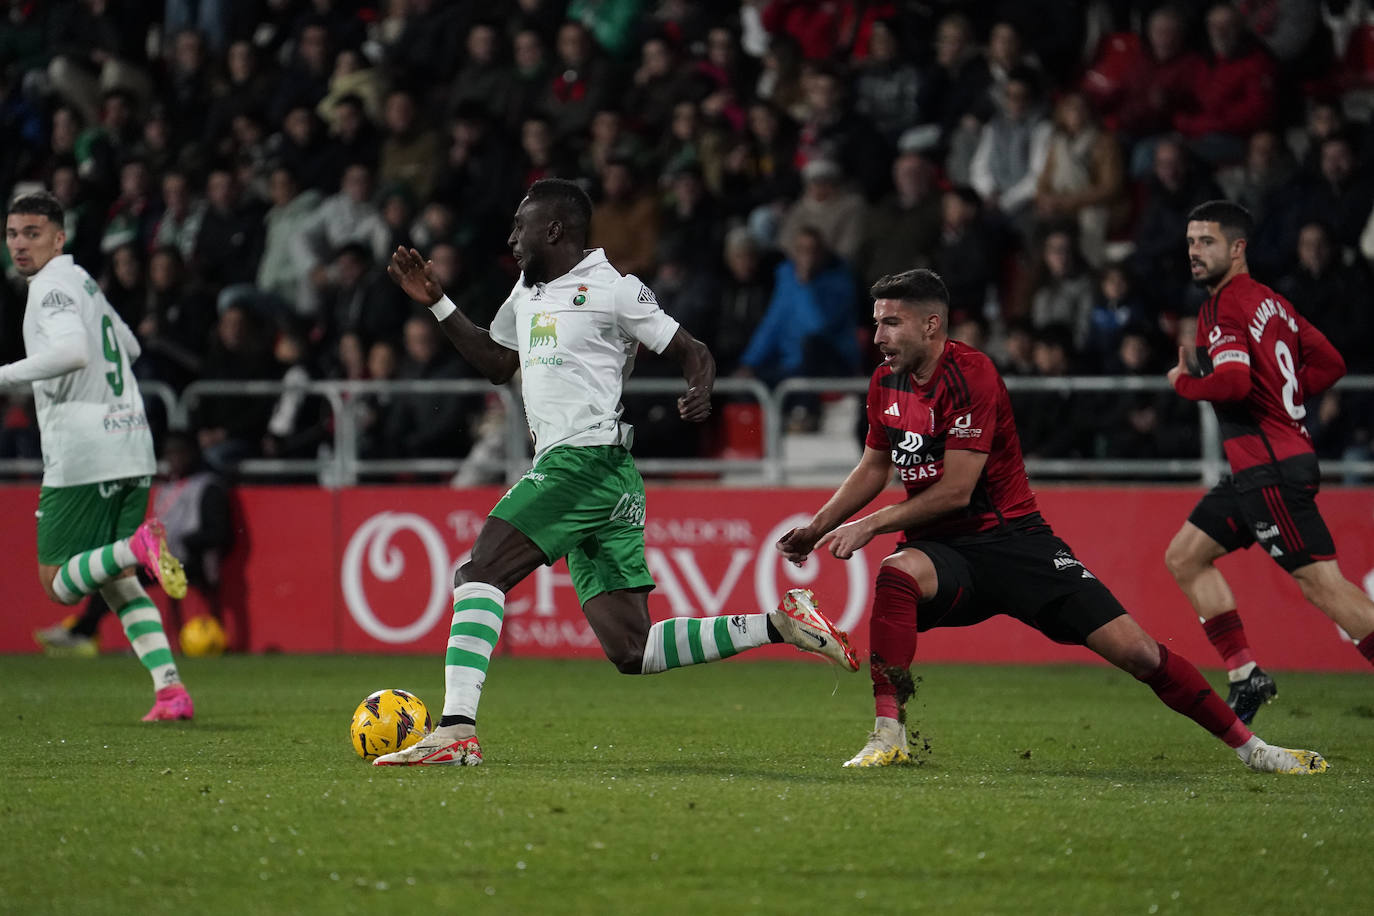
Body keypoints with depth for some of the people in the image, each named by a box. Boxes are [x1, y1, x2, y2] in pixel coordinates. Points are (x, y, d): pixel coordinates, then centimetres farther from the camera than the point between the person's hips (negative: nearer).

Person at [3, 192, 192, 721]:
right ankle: (170, 688, -2)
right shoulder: (84, 282, 19)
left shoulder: (54, 286, -9)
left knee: (59, 584, -2)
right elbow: (129, 347, 34)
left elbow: (74, 351, -28)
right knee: (117, 583, 13)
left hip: (81, 454, -9)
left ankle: (136, 545, -27)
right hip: (131, 445, 9)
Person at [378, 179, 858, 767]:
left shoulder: (612, 289, -2)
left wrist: (701, 393, -22)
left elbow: (693, 352, 0)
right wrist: (436, 303, 28)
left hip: (587, 459, -9)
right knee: (630, 650, 1)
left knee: (478, 575, -16)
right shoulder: (527, 293, 22)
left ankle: (456, 731, -22)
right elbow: (497, 364, 36)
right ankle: (778, 624, 7)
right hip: (562, 466, 9)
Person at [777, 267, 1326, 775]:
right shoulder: (886, 383, 5)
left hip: (1011, 538, -4)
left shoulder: (970, 374, -17)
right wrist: (815, 530, 14)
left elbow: (955, 489, -19)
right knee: (897, 574, -35)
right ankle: (888, 736, -32)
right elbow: (874, 467, 21)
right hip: (942, 548, 4)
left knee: (1134, 651, -11)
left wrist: (871, 525, -15)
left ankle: (1249, 747, 3)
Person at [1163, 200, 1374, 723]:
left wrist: (1183, 382, -8)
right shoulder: (1270, 302, 16)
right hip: (1260, 468, 10)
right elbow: (1330, 363, 20)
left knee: (1321, 583, -13)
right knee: (1184, 558, 14)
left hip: (1269, 469, -10)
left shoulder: (1226, 306, -12)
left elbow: (1233, 382, -26)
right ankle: (1246, 676, 11)